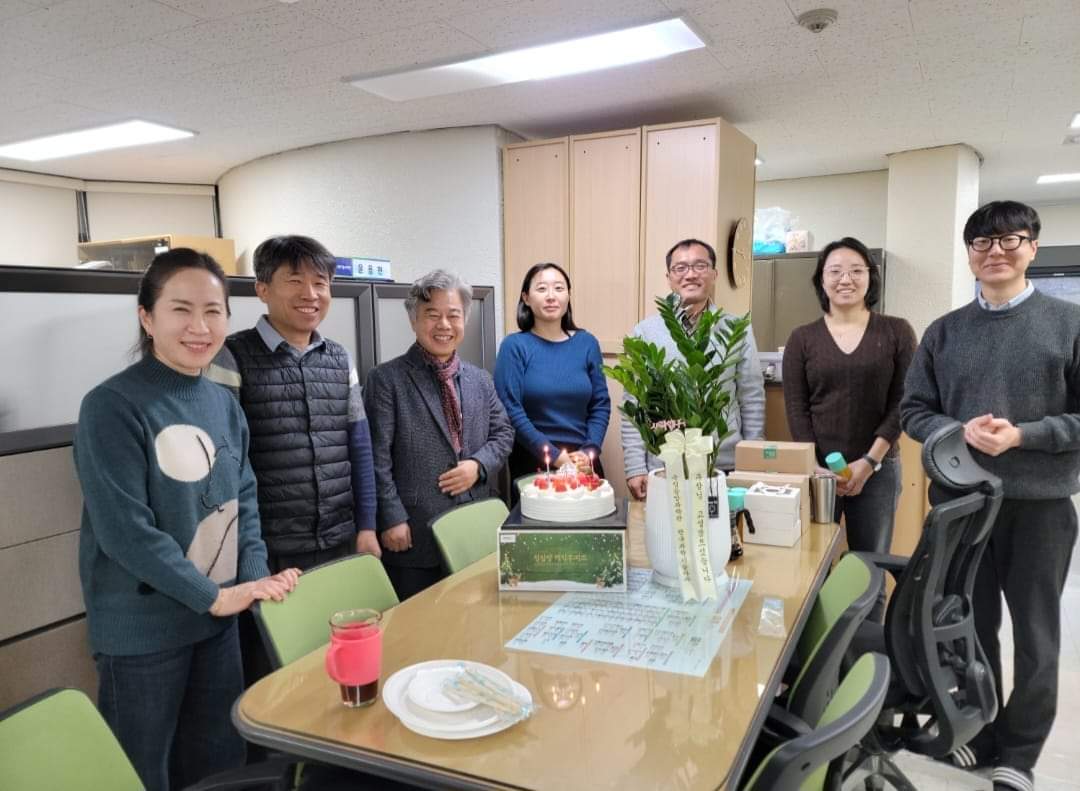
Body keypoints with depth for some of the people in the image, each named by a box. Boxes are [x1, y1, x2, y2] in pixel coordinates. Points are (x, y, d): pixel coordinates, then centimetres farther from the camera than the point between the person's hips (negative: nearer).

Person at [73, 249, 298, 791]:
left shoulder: (225, 405, 4)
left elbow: (244, 500, 6)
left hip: (218, 619, 6)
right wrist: (212, 595, -18)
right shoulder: (113, 406, -16)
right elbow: (124, 529, -20)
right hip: (142, 629, -6)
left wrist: (254, 578, -8)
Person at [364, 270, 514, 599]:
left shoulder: (481, 380, 12)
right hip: (414, 536, -5)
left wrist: (478, 465, -6)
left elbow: (503, 433, 14)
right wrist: (392, 519, -14)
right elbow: (377, 458, -8)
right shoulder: (386, 379, -4)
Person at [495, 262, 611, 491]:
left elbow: (601, 404, 6)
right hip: (532, 463, -3)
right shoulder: (514, 346, -5)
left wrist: (589, 451, -8)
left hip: (584, 464, 3)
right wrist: (555, 456, -14)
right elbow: (511, 410, -10)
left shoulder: (587, 343, 5)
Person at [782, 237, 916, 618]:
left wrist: (869, 461, -11)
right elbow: (796, 409, -1)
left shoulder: (896, 332, 3)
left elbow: (903, 402, -2)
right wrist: (819, 469, -11)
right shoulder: (802, 338, 4)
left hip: (878, 470, 0)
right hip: (817, 470, 0)